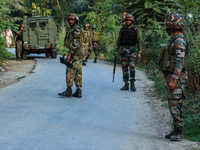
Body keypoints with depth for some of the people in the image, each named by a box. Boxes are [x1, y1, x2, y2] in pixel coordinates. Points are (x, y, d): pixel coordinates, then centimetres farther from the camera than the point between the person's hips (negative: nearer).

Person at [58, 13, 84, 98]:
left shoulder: (76, 29, -10)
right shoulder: (71, 30, 22)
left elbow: (75, 43, -19)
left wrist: (70, 54, -22)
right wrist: (70, 54, 24)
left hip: (76, 53, -10)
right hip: (77, 54, 10)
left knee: (70, 71, -13)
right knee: (78, 72, 7)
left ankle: (69, 91, -14)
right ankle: (78, 92, 8)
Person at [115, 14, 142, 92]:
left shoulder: (135, 29, 1)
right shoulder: (122, 29, 6)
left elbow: (138, 41, 1)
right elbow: (119, 40, 8)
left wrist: (139, 52, -5)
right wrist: (116, 51, 2)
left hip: (132, 50, -2)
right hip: (123, 50, 2)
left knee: (132, 67, -11)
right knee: (124, 67, 3)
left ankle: (132, 85, -4)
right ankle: (126, 85, 10)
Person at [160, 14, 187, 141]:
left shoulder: (179, 40, -16)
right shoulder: (175, 40, 17)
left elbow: (180, 61, -24)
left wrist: (173, 80, -28)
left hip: (177, 77, -10)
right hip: (172, 77, 10)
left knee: (175, 104, -9)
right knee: (174, 104, 11)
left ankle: (178, 133, -4)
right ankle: (176, 131, 17)